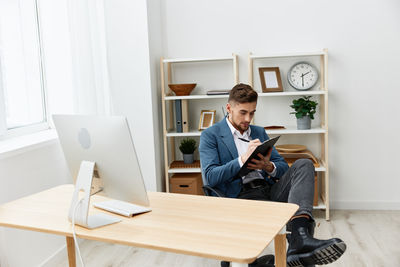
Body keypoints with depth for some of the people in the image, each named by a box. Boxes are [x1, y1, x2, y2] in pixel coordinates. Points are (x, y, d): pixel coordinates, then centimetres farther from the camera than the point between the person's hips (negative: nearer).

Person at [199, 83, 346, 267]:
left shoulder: (259, 132, 23)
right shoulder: (210, 135, 5)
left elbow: (283, 166, 17)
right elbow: (210, 176, -7)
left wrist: (269, 167, -9)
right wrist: (242, 159, -20)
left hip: (269, 189, 5)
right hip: (241, 196, -5)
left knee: (304, 165, -24)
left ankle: (300, 238, -43)